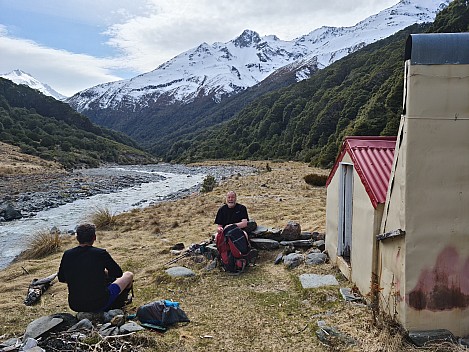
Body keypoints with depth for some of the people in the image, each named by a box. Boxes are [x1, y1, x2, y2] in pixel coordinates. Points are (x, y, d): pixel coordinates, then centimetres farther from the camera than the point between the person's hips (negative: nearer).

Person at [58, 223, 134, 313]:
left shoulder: (67, 254, -6)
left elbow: (61, 278, 11)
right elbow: (118, 273, -2)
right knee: (129, 275, 16)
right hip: (99, 305, -5)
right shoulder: (100, 253, -17)